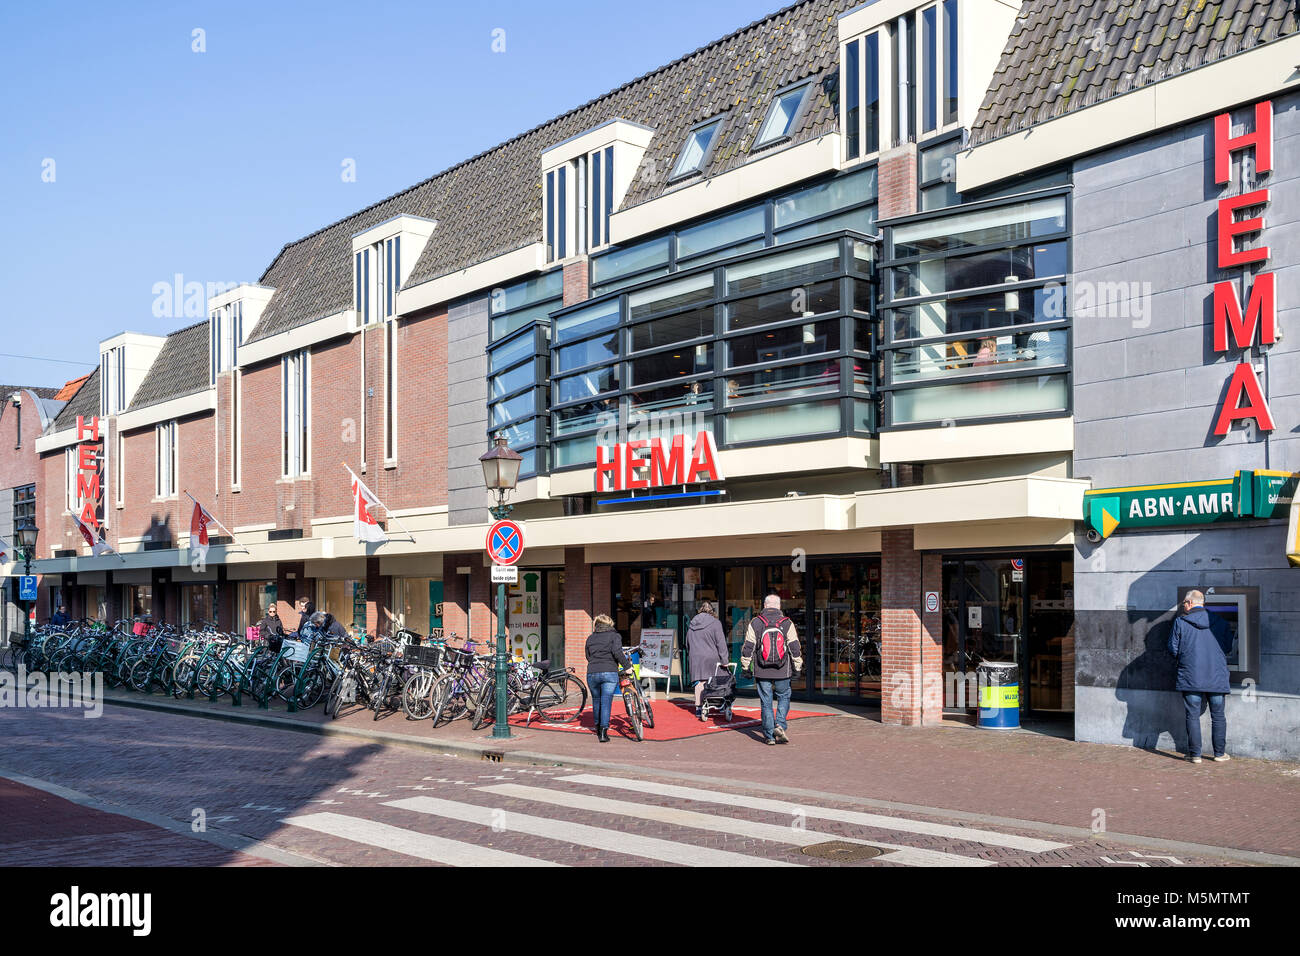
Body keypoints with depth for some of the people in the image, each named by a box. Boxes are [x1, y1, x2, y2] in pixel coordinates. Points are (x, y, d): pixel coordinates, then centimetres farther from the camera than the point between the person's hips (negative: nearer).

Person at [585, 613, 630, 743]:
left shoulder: (590, 638, 15)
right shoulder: (614, 636, 2)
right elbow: (617, 652, -14)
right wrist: (627, 665, -9)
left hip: (592, 673, 4)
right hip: (609, 673, -3)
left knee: (596, 701, 20)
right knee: (606, 702, -4)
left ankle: (598, 728, 34)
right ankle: (603, 732, -11)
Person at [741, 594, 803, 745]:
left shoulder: (755, 623, -1)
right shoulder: (787, 624, -1)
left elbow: (748, 647, 1)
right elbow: (795, 648, 1)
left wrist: (745, 666, 9)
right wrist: (797, 667, 10)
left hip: (762, 672, 0)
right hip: (782, 671, 0)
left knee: (766, 703, 6)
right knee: (783, 698, 17)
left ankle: (769, 736, 7)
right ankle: (779, 725, -2)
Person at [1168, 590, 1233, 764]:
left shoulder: (1180, 623, -5)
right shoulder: (1219, 623, 2)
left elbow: (1173, 649, -3)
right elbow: (1228, 647, 9)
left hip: (1190, 677, -2)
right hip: (1217, 678, 2)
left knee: (1193, 716, 4)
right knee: (1218, 717, 12)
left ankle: (1195, 754, 6)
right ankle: (1220, 753, 18)